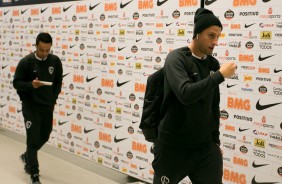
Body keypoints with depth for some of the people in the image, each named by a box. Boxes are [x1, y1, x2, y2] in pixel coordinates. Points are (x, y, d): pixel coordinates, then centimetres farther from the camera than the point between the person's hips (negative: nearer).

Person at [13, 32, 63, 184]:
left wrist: (53, 100, 1)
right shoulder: (26, 62, -12)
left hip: (48, 107, 4)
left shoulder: (55, 61, -1)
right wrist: (31, 85, -26)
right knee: (33, 140, -3)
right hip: (31, 107, -4)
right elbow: (16, 83, -8)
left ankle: (27, 157, 44)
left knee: (44, 137, 17)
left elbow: (58, 83, 9)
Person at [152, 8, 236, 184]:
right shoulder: (177, 58, -13)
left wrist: (215, 140, 15)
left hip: (205, 146, 5)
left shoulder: (213, 64, 5)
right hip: (173, 145, -5)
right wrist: (220, 75, -24)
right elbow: (185, 94, -30)